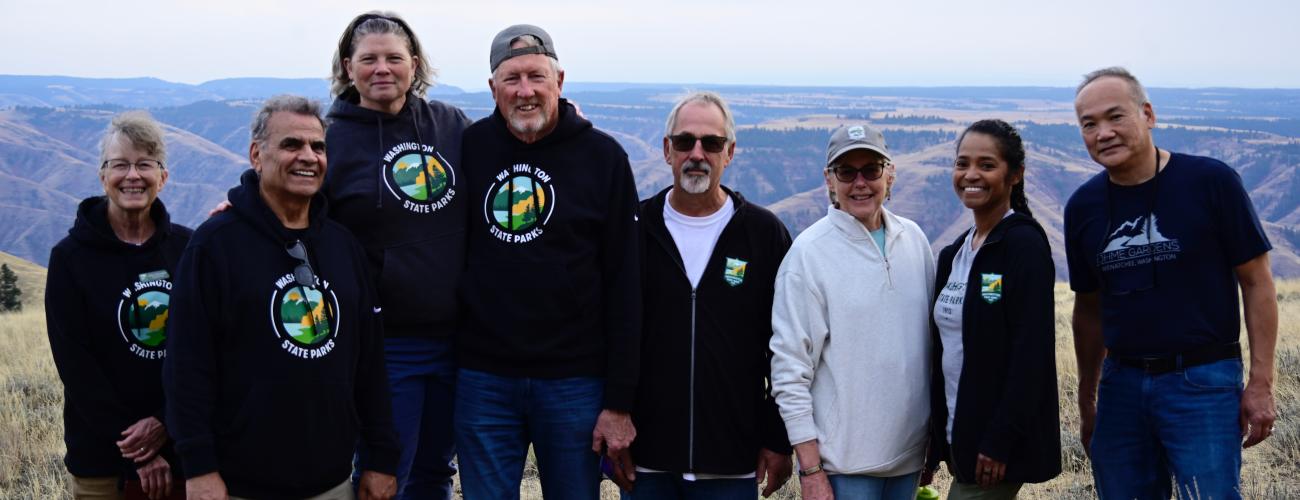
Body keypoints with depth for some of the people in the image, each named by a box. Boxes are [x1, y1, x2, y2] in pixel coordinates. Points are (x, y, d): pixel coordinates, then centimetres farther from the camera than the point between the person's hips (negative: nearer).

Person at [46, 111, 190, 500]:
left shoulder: (187, 248, 1)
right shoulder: (71, 257, -3)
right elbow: (76, 365, -8)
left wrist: (167, 423, -12)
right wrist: (137, 451, -12)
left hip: (182, 447, 2)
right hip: (103, 460, -2)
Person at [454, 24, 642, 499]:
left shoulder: (602, 157, -3)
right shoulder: (471, 147, 2)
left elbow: (624, 286, -5)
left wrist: (619, 402, -8)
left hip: (575, 382, -1)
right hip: (483, 378, 2)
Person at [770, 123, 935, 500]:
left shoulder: (913, 239, 5)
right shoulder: (809, 251, -10)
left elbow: (933, 336, 14)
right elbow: (790, 369, -10)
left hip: (909, 453, 5)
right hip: (844, 462, -5)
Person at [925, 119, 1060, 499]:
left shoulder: (1025, 244, -12)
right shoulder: (953, 254, 11)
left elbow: (1032, 352, -18)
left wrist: (1000, 442, -21)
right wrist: (937, 437, 11)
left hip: (1000, 443, -8)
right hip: (958, 437, 8)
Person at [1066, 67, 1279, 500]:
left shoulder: (1211, 182, -7)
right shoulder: (1083, 207, 5)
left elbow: (1257, 283, -4)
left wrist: (1260, 383, -9)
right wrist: (1087, 403, 15)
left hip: (1204, 382, -4)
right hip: (1122, 383, 4)